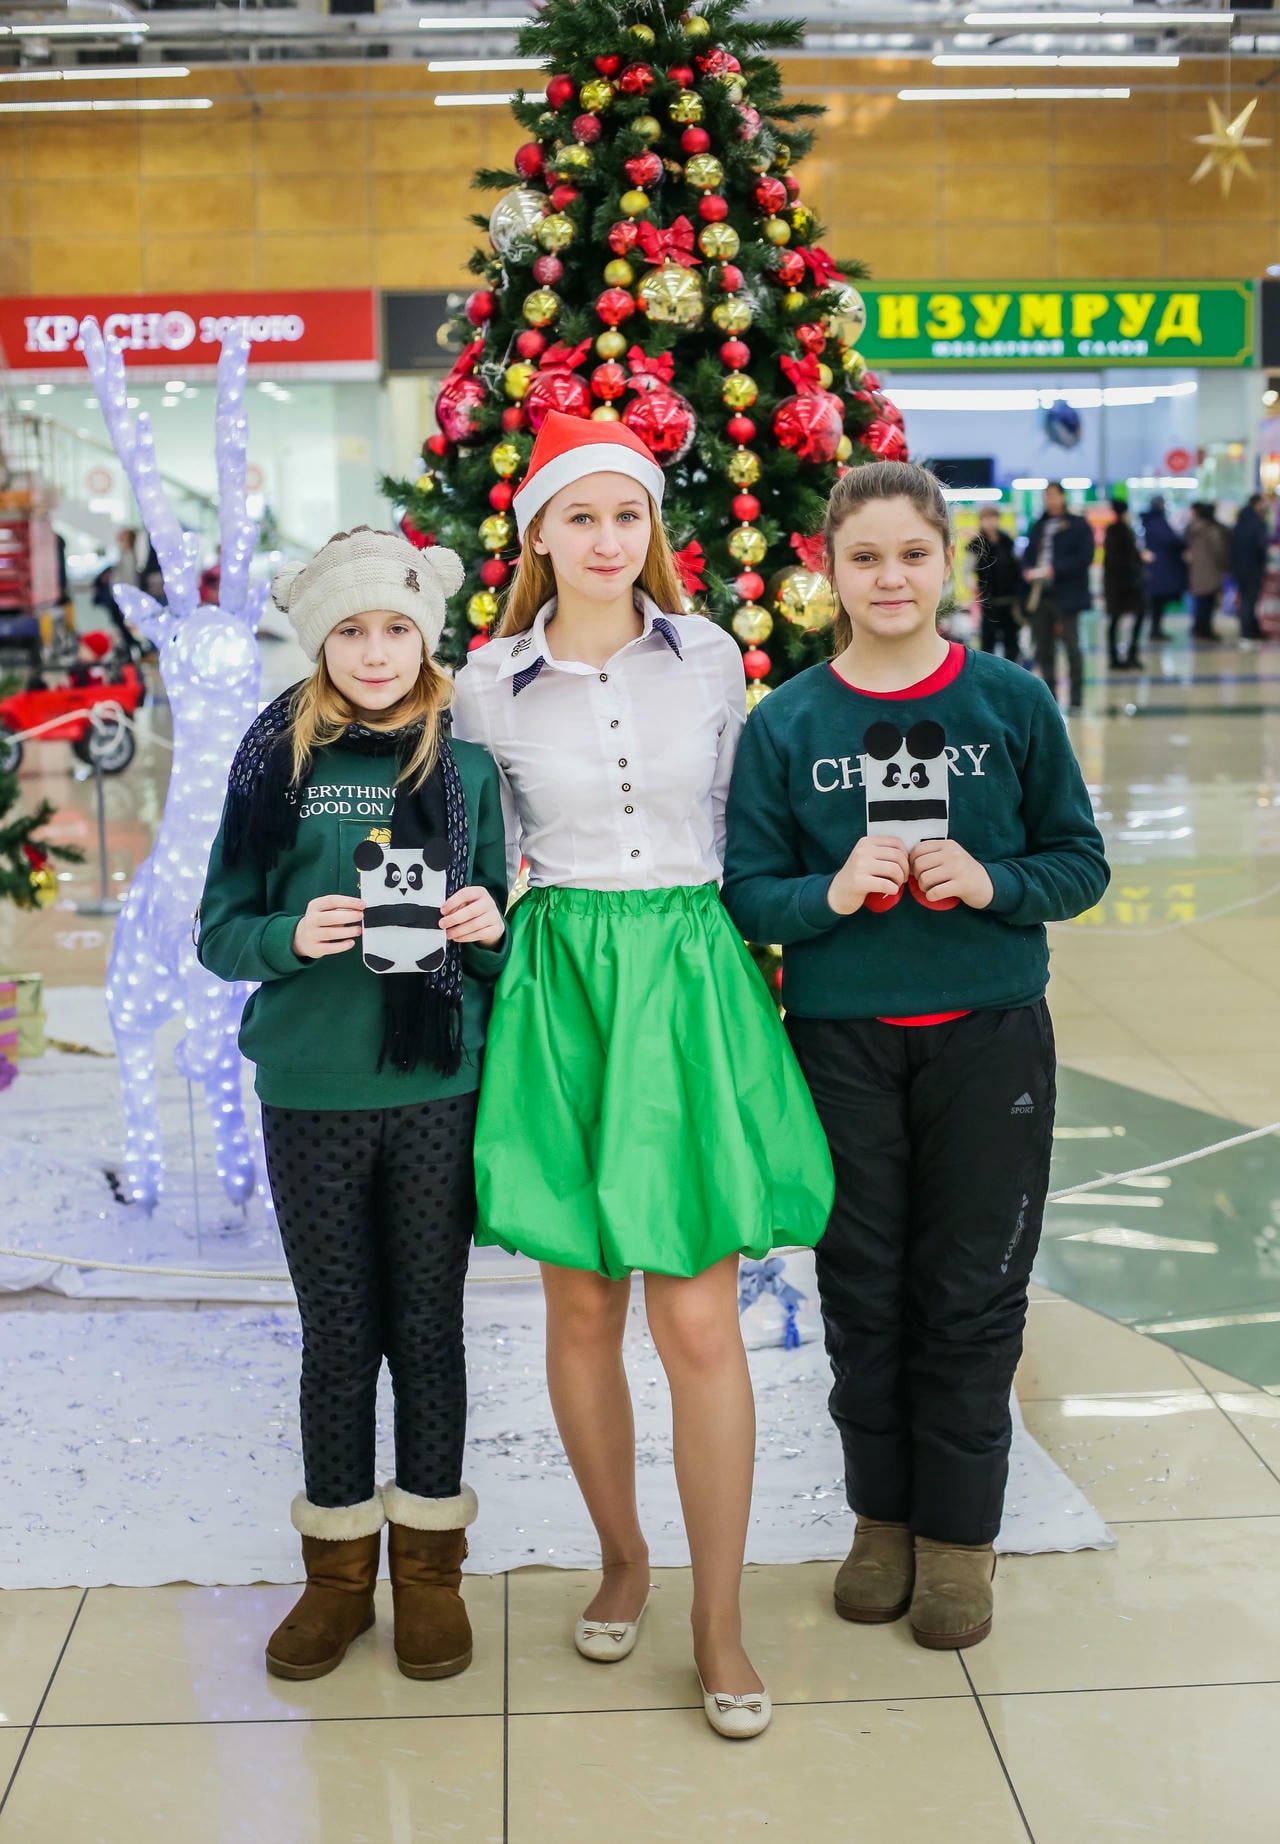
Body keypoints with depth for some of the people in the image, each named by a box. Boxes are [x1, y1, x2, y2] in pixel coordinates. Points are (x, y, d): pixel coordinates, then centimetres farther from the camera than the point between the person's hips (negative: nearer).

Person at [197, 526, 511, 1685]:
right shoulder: (277, 763, 1)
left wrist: (491, 927, -12)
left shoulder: (467, 765, 3)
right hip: (312, 1096, 0)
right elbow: (219, 932, 2)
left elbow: (501, 937, 10)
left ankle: (429, 1562, 25)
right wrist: (292, 938, -18)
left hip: (439, 1089, 0)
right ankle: (339, 1567, 25)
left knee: (428, 1325, 9)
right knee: (336, 1331, 9)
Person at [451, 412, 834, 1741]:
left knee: (699, 1324, -3)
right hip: (558, 989, 1)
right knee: (581, 1309, 9)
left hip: (690, 979, 0)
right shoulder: (489, 684, 2)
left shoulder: (710, 658, 3)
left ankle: (718, 1623, 10)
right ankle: (622, 1557, 31)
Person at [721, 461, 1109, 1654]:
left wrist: (992, 883, -17)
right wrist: (832, 894, -21)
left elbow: (1080, 863, 1)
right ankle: (882, 1516, 30)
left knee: (973, 1293, 7)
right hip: (841, 1042, 1)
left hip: (988, 1037, 0)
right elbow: (746, 894, -2)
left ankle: (958, 1532, 24)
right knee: (863, 1292, 11)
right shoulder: (786, 723, -1)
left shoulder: (1012, 702, -2)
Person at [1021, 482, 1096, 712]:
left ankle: (1076, 698, 3)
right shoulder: (1038, 526, 15)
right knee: (1043, 647, 8)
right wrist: (1027, 570, -4)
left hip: (1066, 595, -5)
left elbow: (1085, 556, -11)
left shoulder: (1078, 525, -2)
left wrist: (1056, 570, -19)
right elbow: (1028, 554, 18)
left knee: (1071, 645, -3)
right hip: (1040, 594, 6)